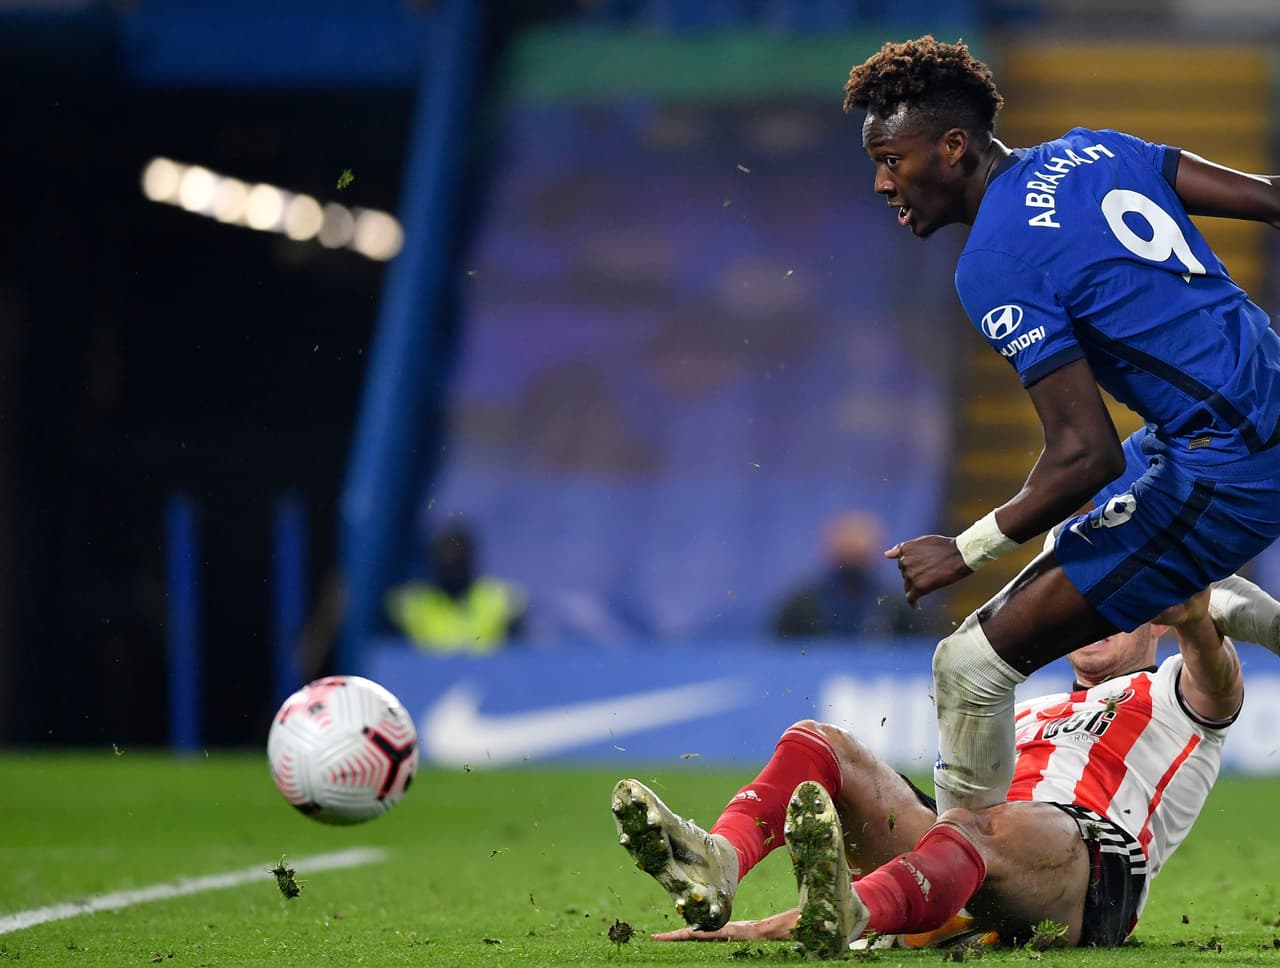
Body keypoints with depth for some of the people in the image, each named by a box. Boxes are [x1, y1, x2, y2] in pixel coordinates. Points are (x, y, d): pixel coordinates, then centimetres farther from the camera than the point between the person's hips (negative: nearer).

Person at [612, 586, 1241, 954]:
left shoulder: (1172, 693, 24)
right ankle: (719, 862, -40)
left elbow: (1218, 687, -2)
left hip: (1092, 869, -6)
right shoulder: (1024, 715, 40)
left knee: (975, 825, -40)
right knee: (817, 742, -8)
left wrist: (1196, 622, -30)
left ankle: (845, 915, -71)